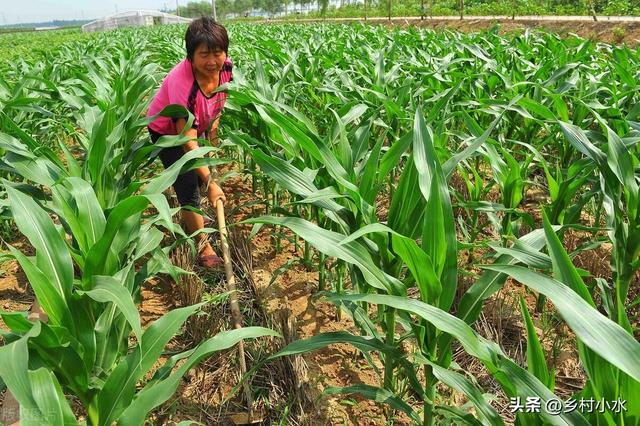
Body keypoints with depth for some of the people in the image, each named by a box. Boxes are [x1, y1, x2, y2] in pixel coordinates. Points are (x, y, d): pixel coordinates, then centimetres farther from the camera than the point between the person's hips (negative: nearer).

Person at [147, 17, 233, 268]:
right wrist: (210, 183, -40)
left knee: (199, 175, 19)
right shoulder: (183, 83, -42)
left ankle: (191, 220, 48)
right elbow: (188, 142, -40)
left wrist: (214, 124, -5)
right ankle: (203, 247, 6)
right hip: (167, 131, -6)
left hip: (198, 124, 7)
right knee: (189, 186, -9)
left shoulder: (226, 68, -24)